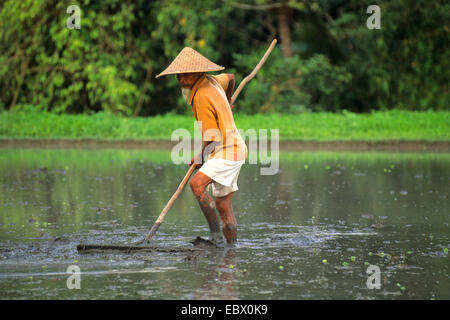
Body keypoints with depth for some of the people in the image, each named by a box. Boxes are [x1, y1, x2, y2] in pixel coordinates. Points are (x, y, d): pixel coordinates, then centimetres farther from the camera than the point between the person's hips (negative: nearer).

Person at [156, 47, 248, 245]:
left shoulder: (202, 98, -20)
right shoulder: (212, 81, 6)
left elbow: (211, 139, -18)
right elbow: (230, 78, 31)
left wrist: (200, 159, 0)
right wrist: (227, 102, 47)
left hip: (228, 151, -10)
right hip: (232, 149, 10)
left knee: (197, 183, -27)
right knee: (223, 205, 10)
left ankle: (216, 234, -27)